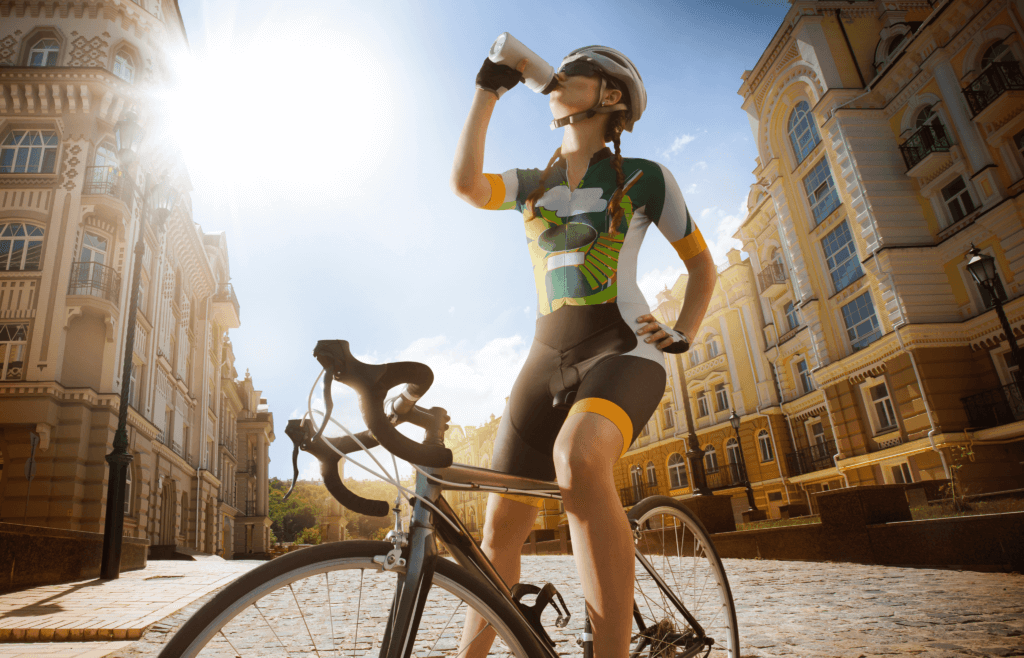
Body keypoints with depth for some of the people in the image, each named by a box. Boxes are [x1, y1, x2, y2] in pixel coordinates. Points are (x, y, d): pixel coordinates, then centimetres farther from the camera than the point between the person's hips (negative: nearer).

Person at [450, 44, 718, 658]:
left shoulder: (643, 177, 6)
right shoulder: (533, 185, 16)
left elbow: (703, 265, 12)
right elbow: (466, 182, -5)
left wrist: (682, 333, -5)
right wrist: (490, 90, 3)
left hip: (622, 350, -4)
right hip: (549, 357, 4)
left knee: (578, 458, -38)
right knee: (501, 527, 2)